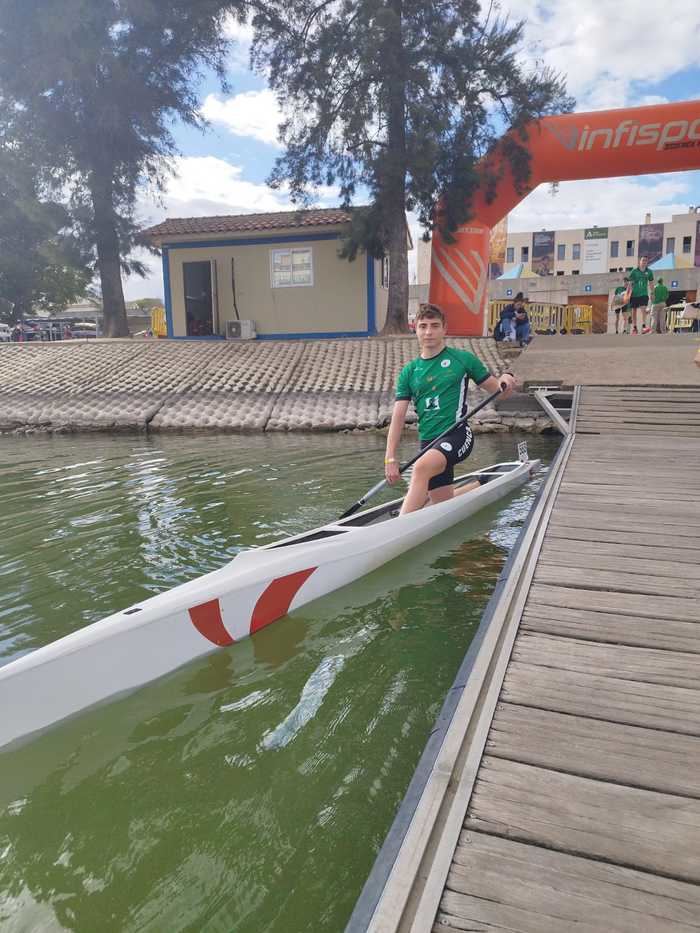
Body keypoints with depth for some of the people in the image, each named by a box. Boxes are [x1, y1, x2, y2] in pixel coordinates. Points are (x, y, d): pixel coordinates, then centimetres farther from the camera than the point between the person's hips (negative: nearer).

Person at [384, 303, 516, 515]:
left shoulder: (462, 359, 2)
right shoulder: (409, 372, 9)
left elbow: (496, 391, 8)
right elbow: (398, 417, 3)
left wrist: (505, 379, -17)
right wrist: (390, 458, -6)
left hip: (457, 434, -5)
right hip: (428, 442, 5)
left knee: (421, 468, -34)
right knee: (442, 506, 12)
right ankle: (479, 486, 41)